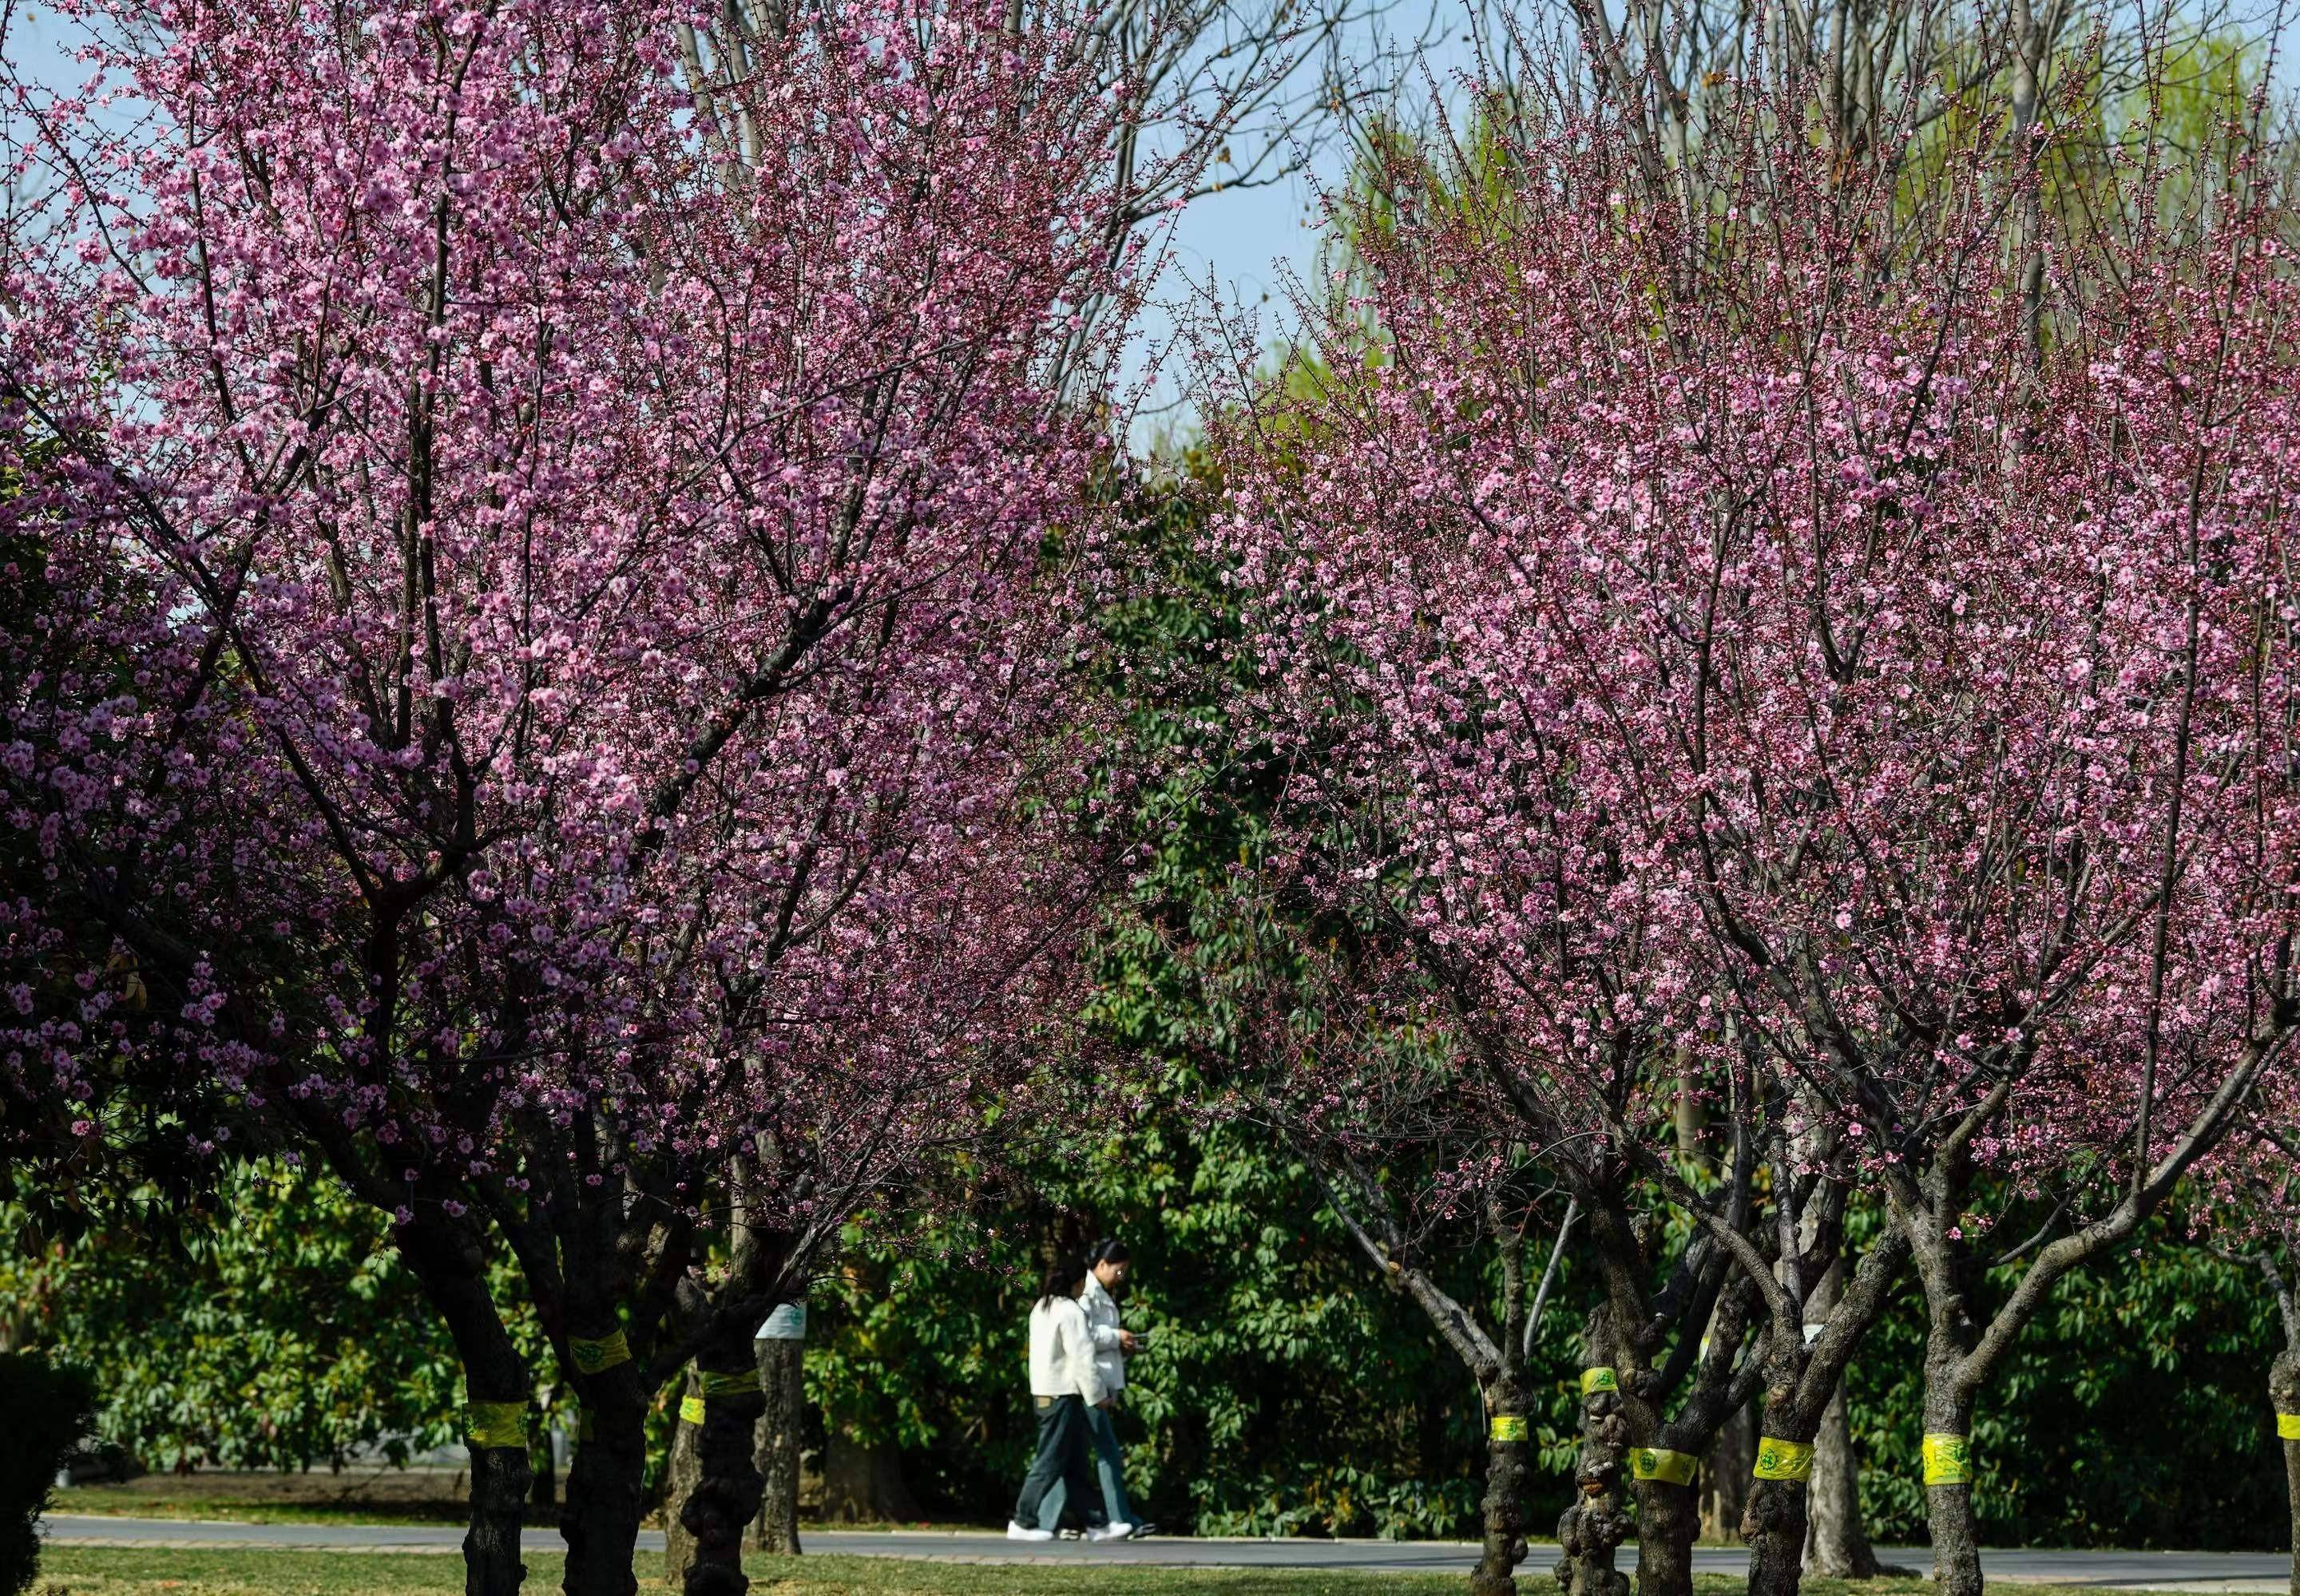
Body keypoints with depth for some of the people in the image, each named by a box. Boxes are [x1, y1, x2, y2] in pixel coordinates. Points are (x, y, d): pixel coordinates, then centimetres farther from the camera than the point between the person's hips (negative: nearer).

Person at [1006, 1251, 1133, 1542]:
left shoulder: (1042, 1308, 14)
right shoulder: (1070, 1311, -14)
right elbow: (1082, 1357, -16)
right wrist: (1098, 1394, -8)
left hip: (1044, 1393, 10)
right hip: (1063, 1395, -10)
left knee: (1076, 1464, 10)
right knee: (1050, 1461, -4)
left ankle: (1098, 1523, 13)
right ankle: (1023, 1522, -1)